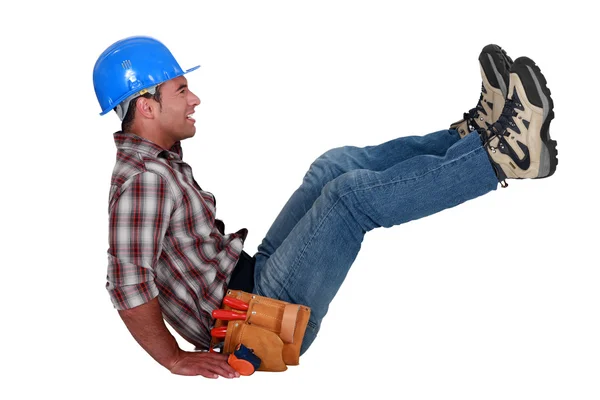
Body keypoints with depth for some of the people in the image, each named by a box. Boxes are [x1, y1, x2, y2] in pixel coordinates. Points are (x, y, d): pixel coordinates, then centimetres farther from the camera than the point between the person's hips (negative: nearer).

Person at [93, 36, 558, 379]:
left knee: (335, 166, 5)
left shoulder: (157, 162, 11)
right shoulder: (144, 178, -21)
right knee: (353, 193, -20)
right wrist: (176, 359, -22)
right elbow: (128, 286, -29)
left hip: (248, 274, 11)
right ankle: (502, 158, -11)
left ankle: (474, 131, 4)